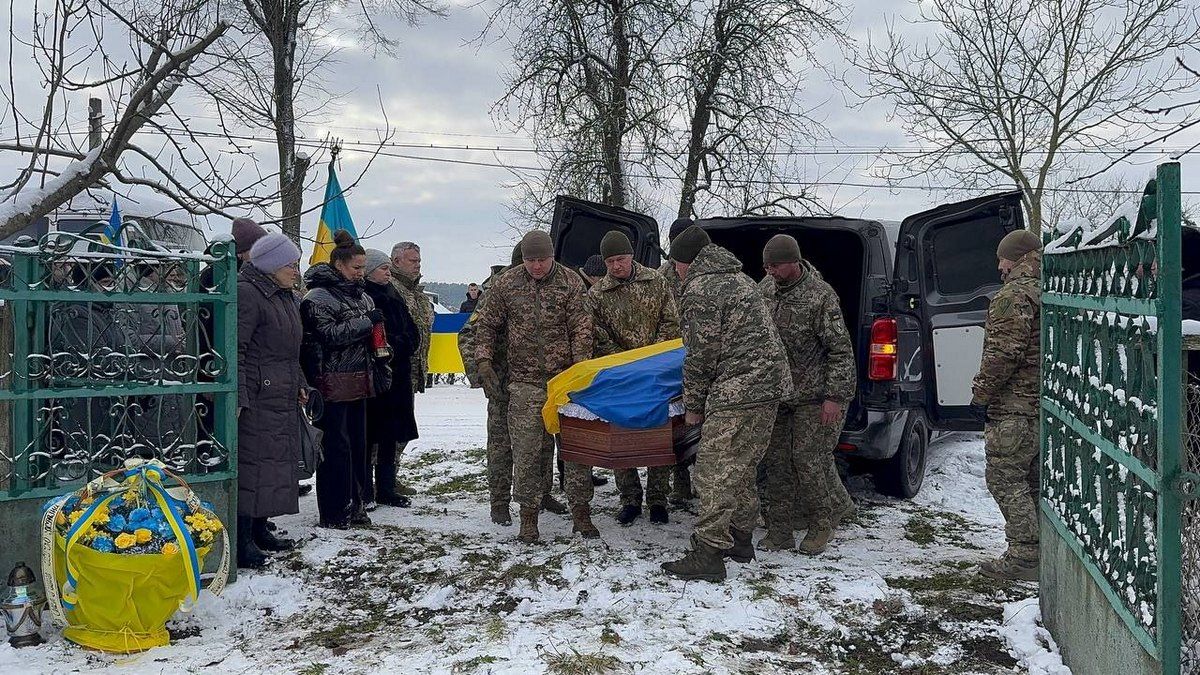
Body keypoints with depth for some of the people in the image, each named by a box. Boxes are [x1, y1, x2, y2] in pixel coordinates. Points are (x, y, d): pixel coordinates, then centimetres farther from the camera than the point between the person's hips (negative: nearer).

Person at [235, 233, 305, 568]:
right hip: (257, 399, -10)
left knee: (277, 461, 13)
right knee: (252, 462, -8)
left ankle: (259, 528, 24)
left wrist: (299, 385, 24)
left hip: (284, 400, 10)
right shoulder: (248, 294, -13)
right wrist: (238, 398, -22)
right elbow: (235, 349, -18)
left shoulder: (289, 298, 18)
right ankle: (242, 538, -3)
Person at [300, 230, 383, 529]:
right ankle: (333, 512, 4)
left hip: (358, 381, 8)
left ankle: (354, 504, 21)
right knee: (336, 445, -4)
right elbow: (329, 334, -18)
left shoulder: (362, 297, 16)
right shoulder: (318, 297, -8)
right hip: (332, 383, -8)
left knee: (357, 443, 11)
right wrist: (366, 321, -17)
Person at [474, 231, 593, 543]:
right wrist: (483, 361, 1)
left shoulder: (570, 282, 0)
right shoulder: (506, 284, 4)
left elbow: (581, 330, -2)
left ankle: (581, 513, 15)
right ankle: (529, 516, 12)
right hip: (525, 383, 1)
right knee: (527, 450, 0)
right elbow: (487, 325, 12)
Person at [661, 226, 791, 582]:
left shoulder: (700, 290, -9)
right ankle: (741, 539, 29)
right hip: (769, 383, 10)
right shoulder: (738, 278, 21)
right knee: (741, 469, 19)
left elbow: (701, 356, -11)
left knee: (715, 473, -7)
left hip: (736, 393, -10)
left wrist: (693, 406, 0)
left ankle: (708, 555, -5)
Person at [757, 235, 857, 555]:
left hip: (815, 395, -6)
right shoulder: (765, 287, 3)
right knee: (775, 459, 4)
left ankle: (822, 523, 18)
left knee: (809, 459, -3)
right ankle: (779, 531, 12)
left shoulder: (820, 297, -17)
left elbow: (841, 351, -14)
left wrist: (835, 397, -17)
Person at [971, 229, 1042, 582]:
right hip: (1046, 405, 10)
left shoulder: (1014, 295, -14)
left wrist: (982, 393, -12)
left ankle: (1025, 558, -3)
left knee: (1005, 479, -4)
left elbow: (1004, 353, -20)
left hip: (1015, 408, -10)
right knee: (1035, 480, 17)